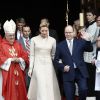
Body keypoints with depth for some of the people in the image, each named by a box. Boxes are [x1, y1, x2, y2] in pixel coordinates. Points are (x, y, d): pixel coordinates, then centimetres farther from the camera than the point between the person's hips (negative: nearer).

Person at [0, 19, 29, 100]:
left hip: (18, 71, 4)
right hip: (8, 72, -4)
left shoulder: (18, 44, 13)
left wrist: (19, 59, -12)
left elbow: (25, 55, 8)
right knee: (10, 91, -1)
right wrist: (10, 59, -16)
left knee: (20, 89, 9)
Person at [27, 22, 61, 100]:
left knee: (50, 86, 1)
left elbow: (53, 55, 13)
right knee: (41, 86, -12)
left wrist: (56, 66, 13)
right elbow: (32, 55, 2)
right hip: (38, 65, -2)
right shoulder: (34, 39, 0)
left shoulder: (52, 40, 4)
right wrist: (30, 68, -1)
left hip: (49, 65, 2)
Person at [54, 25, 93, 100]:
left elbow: (90, 49, -7)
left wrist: (87, 40, -23)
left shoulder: (80, 42, 6)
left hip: (81, 72, 0)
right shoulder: (60, 45, 7)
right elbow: (56, 60, 9)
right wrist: (62, 67, -7)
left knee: (83, 89, -21)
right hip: (68, 73, 1)